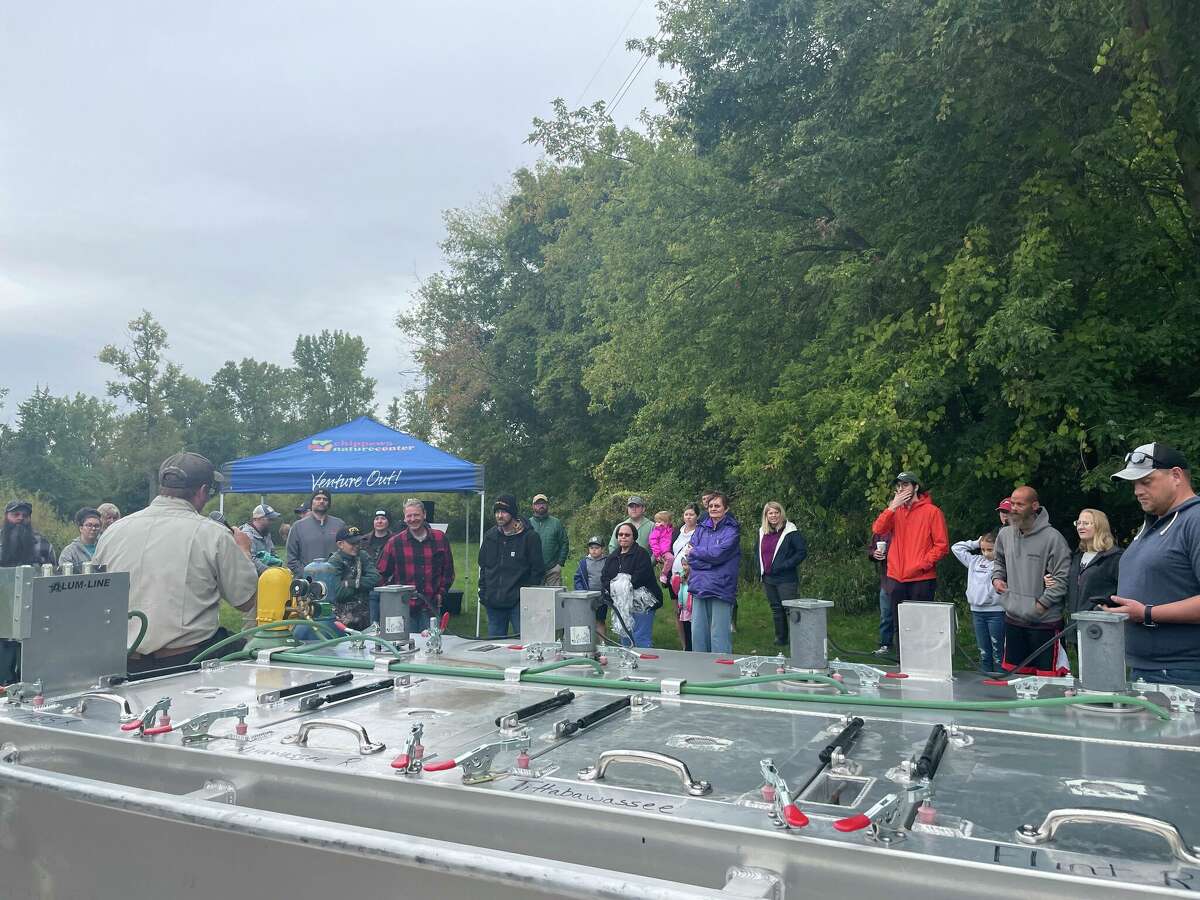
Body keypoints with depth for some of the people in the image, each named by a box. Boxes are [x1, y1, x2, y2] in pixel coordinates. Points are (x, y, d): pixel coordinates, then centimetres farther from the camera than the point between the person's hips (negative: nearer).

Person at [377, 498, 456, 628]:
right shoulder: (394, 542, 1)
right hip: (404, 606, -1)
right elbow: (383, 573, 8)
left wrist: (441, 593, 5)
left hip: (431, 607, 1)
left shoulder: (440, 539, 5)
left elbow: (448, 571, 13)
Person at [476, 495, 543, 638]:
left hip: (519, 603, -5)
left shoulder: (529, 536, -6)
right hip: (493, 602, 5)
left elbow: (536, 569, -4)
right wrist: (483, 593, 9)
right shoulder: (490, 536, 9)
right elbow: (483, 566, 17)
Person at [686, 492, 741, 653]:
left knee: (719, 633, -3)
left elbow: (719, 553, -15)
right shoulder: (701, 528, 14)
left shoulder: (731, 530, -1)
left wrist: (695, 552, -1)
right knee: (698, 633, 10)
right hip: (699, 586, 5)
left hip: (721, 589, -5)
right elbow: (690, 552, 3)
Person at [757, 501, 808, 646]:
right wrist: (761, 570, 12)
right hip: (768, 579, 7)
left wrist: (785, 565, -17)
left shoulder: (790, 531, -10)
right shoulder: (762, 532, 11)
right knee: (776, 609, 14)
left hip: (786, 579, -7)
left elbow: (802, 551, -13)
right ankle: (781, 638, 25)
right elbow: (758, 552, 25)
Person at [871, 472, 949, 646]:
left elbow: (942, 545, -6)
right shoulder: (895, 511, 12)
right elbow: (878, 529, -5)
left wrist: (924, 563, -15)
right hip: (896, 579, 5)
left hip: (922, 579, -5)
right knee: (899, 626, 11)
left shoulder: (932, 511, -3)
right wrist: (893, 507, -13)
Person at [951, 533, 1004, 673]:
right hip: (977, 611, 5)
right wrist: (975, 543, 13)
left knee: (998, 651, 1)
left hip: (995, 612, -5)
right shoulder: (975, 561, 12)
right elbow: (956, 547, 18)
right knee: (983, 652, 13)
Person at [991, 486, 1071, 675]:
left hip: (1045, 622, -6)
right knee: (1013, 675, 15)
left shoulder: (1053, 538, -14)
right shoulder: (1004, 534, 6)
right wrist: (996, 578, 6)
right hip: (1012, 619, 6)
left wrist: (1041, 605, -16)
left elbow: (1062, 578, -15)